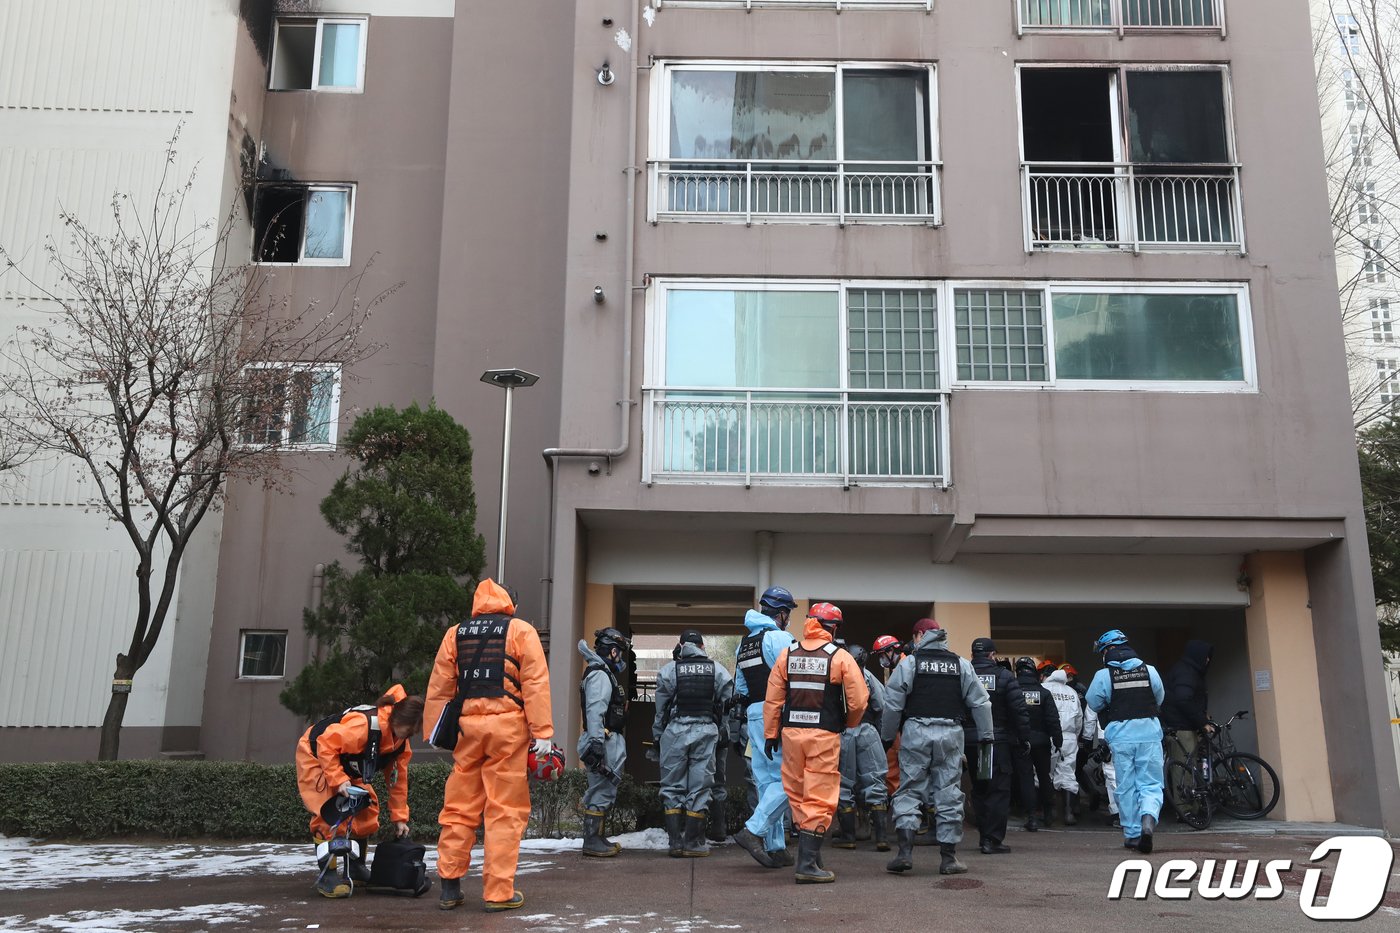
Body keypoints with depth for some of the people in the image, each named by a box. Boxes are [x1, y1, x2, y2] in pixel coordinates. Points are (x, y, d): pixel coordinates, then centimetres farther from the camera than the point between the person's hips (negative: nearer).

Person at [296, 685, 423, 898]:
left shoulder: (400, 742, -11)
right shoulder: (363, 724, -39)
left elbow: (398, 778, -2)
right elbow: (326, 745, -35)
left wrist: (399, 818, -1)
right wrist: (338, 780, -35)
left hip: (347, 767, 8)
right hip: (315, 758, -8)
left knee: (366, 810, 5)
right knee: (332, 815, -21)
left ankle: (355, 868, 21)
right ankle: (328, 875, -14)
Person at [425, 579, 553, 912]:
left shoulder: (455, 634, 13)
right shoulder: (521, 631, 3)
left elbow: (439, 687, 11)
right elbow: (535, 684, -5)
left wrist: (433, 732, 15)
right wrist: (542, 732, -7)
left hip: (467, 726, 3)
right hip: (507, 726, -3)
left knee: (459, 808, 11)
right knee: (505, 811, 1)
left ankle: (450, 887, 15)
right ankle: (498, 892, 1)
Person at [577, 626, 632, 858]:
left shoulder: (605, 674, 20)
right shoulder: (599, 675, -13)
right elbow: (595, 712, -23)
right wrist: (596, 744, -29)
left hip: (611, 742, 11)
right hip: (605, 743, -11)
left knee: (604, 792, 15)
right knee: (601, 792, -7)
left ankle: (597, 838, 22)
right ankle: (592, 842, -3)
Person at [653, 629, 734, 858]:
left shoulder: (669, 670, 1)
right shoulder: (717, 670, 5)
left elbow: (660, 708, 3)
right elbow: (727, 704, 2)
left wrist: (658, 736, 12)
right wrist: (723, 735, 12)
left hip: (675, 731, -1)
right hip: (706, 731, 1)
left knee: (672, 787, 8)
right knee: (700, 787, 5)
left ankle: (675, 841, 7)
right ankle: (693, 842, 6)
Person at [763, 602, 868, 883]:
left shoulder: (787, 655, 5)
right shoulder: (840, 657, -6)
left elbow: (772, 699, 5)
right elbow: (859, 701, -7)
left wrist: (770, 733, 12)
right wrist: (849, 723, 12)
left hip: (791, 733, 4)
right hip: (824, 735, -4)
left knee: (797, 796, 16)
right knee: (819, 800, 0)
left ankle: (810, 856, 27)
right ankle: (808, 863, -3)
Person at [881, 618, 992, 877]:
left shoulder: (909, 663, -1)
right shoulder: (961, 665, 9)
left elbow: (893, 703, -3)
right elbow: (980, 702, 9)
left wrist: (887, 735, 8)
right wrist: (986, 735, 15)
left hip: (916, 733, -2)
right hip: (950, 734, 2)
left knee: (909, 790, 4)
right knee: (949, 795, 6)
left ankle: (905, 852, -5)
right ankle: (949, 857, 9)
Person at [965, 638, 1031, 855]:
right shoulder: (1004, 676, -4)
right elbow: (1019, 710, -8)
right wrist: (1024, 738, 0)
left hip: (970, 741, 4)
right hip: (999, 741, -4)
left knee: (979, 790, 15)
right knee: (998, 790, 0)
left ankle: (984, 837, 20)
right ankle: (993, 839, -5)